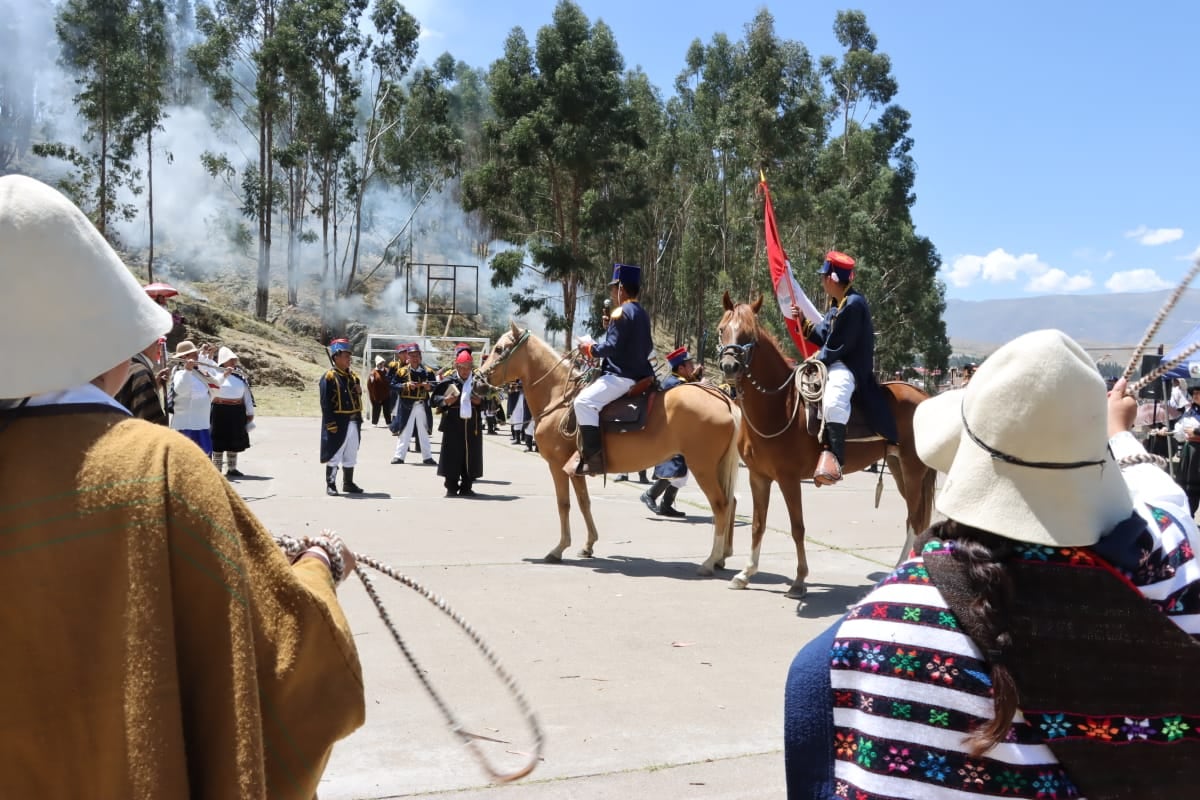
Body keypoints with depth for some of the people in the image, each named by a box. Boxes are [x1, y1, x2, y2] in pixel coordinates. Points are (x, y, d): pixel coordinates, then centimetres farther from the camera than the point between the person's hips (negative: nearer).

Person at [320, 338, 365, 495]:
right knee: (334, 454, 0)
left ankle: (348, 483, 24)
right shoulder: (329, 377, -10)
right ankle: (330, 485, 7)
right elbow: (325, 403, -13)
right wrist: (331, 424, -18)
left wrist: (359, 391, -1)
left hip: (353, 422, 7)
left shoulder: (353, 376, 13)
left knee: (351, 455, 14)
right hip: (338, 422, -7)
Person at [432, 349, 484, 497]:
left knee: (471, 457, 6)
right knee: (453, 457, 0)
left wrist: (480, 402, -9)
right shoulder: (449, 382, 0)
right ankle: (451, 487, 10)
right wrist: (445, 401, -17)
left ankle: (466, 487, 17)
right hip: (453, 425, -2)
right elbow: (435, 398, 1)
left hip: (473, 425, 2)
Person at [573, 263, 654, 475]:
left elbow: (612, 347, -21)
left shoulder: (620, 313, -14)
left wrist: (590, 348, -5)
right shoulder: (642, 314, 15)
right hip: (639, 374, 11)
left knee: (584, 401, -21)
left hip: (622, 376, -11)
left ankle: (594, 458, -28)